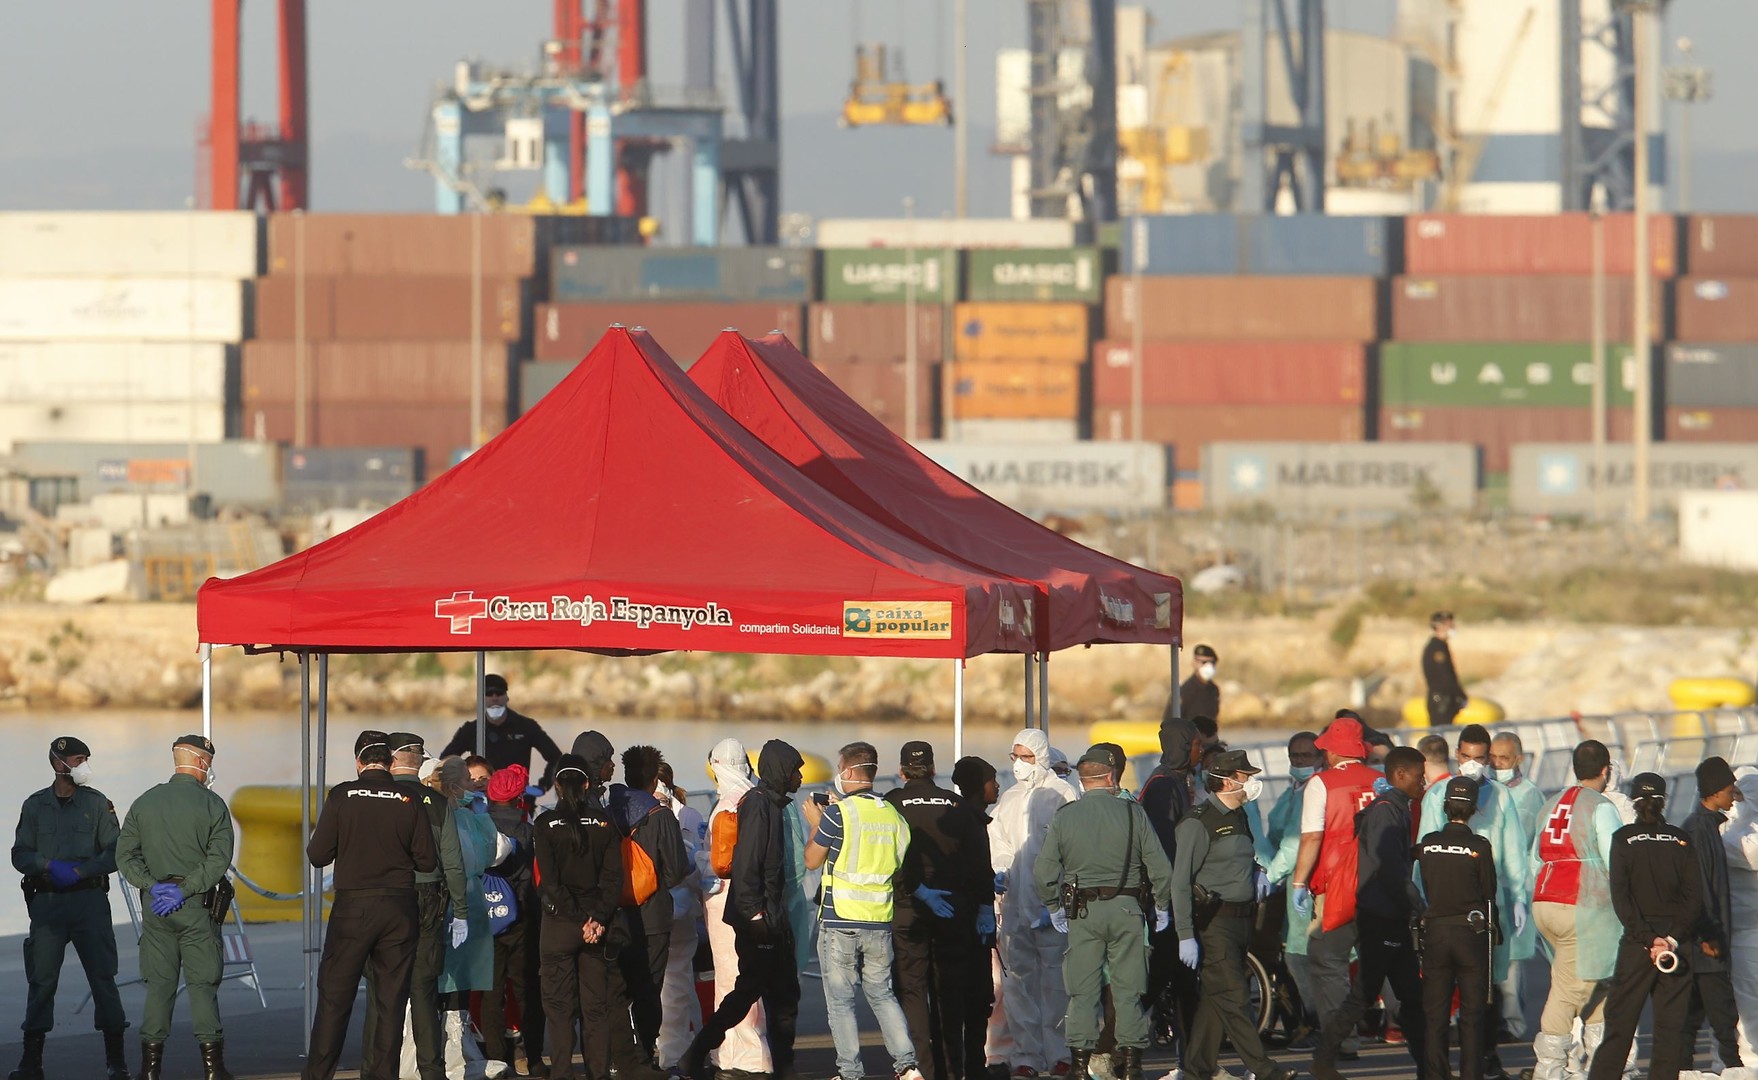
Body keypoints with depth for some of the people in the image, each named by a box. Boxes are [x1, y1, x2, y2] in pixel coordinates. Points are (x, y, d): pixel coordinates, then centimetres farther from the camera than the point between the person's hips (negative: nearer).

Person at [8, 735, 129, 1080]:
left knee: (102, 975, -4)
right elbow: (20, 855, 6)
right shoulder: (35, 805, 9)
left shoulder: (96, 803, 6)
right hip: (47, 901, 1)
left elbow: (115, 853, 1)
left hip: (89, 899, -1)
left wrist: (79, 871, -11)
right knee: (42, 977, 0)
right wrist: (51, 865, -12)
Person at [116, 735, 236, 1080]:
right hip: (198, 908, -3)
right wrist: (183, 889, -13)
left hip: (155, 908, 3)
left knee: (158, 984, 6)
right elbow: (218, 859, -13)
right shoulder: (213, 805, -5)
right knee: (202, 983, 2)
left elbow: (125, 854, 2)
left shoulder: (145, 802, 6)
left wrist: (152, 885, -5)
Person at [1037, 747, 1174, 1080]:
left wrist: (1054, 907, 13)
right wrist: (1162, 906, 11)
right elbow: (1160, 867, -3)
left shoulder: (1063, 818, 0)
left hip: (1083, 912, 0)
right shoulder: (1133, 814, -3)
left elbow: (1042, 873, -1)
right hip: (1127, 907, 0)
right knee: (1128, 989, 5)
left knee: (1083, 990, 4)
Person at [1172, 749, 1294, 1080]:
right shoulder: (1198, 823, -11)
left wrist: (1258, 871, 10)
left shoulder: (1238, 817, 15)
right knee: (1232, 996, -10)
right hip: (1214, 920, -8)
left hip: (1242, 918, 8)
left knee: (1216, 996, 10)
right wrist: (1185, 935, -17)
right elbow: (1180, 882, -13)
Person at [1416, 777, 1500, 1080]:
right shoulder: (1479, 847, -10)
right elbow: (1489, 893, -4)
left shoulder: (1427, 844, -2)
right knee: (1472, 1012, 3)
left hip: (1434, 932, 2)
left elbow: (1423, 888, 7)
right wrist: (1494, 928, 9)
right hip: (1472, 932, -2)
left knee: (1434, 1010, 8)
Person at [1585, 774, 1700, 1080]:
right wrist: (1673, 937, -8)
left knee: (1619, 1023, 2)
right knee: (1670, 1028, 4)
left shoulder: (1624, 839, -1)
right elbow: (1694, 897, -4)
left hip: (1636, 942, -1)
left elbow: (1620, 896, -9)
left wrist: (1648, 939, -11)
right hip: (1678, 946, 1)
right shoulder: (1681, 840, 4)